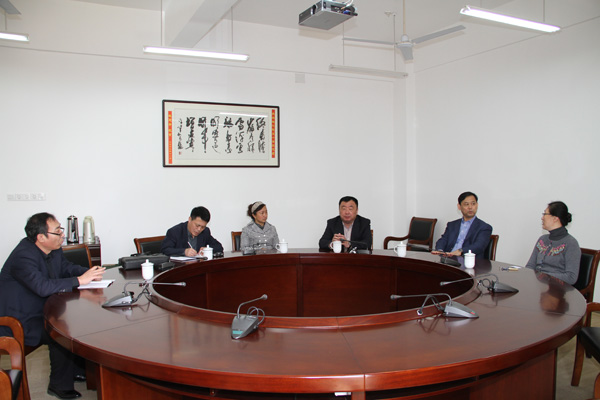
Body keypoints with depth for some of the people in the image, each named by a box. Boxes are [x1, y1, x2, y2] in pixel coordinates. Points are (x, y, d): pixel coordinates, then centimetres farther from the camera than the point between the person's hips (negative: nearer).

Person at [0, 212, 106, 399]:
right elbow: (43, 287, -39)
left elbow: (67, 267, 14)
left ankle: (75, 369, 12)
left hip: (43, 312, 9)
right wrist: (79, 280, -34)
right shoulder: (23, 256, -27)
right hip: (20, 323, -9)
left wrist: (89, 272, -7)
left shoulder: (53, 249, 0)